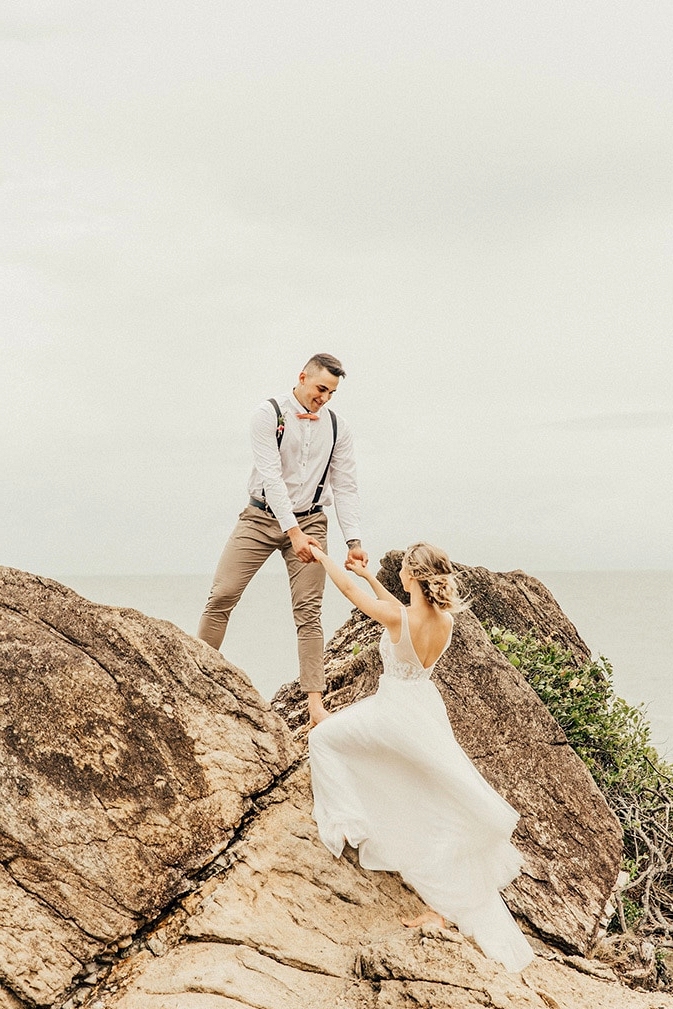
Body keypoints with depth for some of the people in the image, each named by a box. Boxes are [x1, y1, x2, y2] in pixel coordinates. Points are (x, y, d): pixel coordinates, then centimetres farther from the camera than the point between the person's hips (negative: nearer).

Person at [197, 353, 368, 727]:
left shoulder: (337, 428, 1)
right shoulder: (269, 414, -10)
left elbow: (345, 488, 0)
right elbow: (270, 475, -19)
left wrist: (354, 542, -12)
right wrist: (293, 532, -27)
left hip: (309, 522, 2)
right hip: (262, 517, -2)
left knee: (308, 611, -1)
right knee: (221, 596, -6)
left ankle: (315, 702, 0)